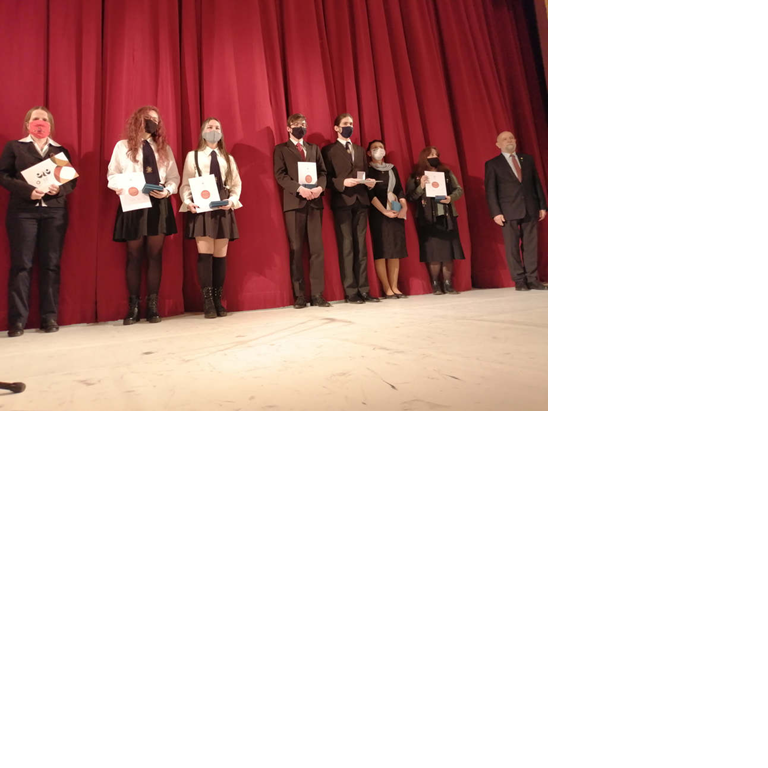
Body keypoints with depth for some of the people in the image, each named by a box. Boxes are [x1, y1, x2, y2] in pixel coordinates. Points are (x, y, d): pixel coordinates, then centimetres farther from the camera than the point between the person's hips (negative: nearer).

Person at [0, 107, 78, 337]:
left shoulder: (61, 150, 17)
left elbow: (73, 180, 10)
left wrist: (59, 188, -12)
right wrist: (28, 190, -15)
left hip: (55, 212, 2)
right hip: (23, 211, -2)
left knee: (51, 264, 0)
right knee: (21, 264, -5)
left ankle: (50, 317, 4)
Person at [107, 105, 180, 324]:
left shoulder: (165, 148, 13)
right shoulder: (123, 146, 7)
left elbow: (174, 177, 9)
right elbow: (112, 176, 5)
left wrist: (167, 191, -10)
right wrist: (124, 186, -15)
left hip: (159, 204, 2)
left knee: (155, 255, 2)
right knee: (134, 256, 1)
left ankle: (152, 305, 7)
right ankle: (133, 306, 6)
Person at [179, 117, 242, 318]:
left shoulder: (228, 158, 17)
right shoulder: (193, 156, 10)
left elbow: (236, 184, 11)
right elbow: (185, 184, 5)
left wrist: (232, 201, -8)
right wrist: (188, 202, -13)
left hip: (223, 208, 3)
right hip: (201, 208, -3)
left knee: (221, 255, 2)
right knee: (205, 253, -11)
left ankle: (218, 301, 7)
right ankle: (207, 302, -9)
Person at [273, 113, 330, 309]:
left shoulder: (314, 148, 21)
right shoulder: (281, 149, 10)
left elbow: (323, 172, 12)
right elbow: (280, 175, -2)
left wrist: (320, 187, -9)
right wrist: (299, 189, -17)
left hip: (315, 201, 3)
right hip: (294, 202, -3)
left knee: (317, 248, -2)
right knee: (296, 250, -4)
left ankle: (317, 295, -1)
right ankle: (299, 296, -1)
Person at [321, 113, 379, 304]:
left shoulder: (360, 150, 22)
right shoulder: (329, 150, 6)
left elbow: (365, 173, 21)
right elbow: (326, 178, -2)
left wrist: (370, 182, -1)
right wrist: (342, 182, -18)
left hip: (361, 201, 5)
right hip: (342, 201, -5)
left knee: (361, 246, 3)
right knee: (346, 246, -7)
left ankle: (363, 289, 4)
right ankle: (351, 291, -6)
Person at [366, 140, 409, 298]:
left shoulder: (392, 168, 17)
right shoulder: (368, 170, 2)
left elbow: (400, 189, 11)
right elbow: (370, 194, -8)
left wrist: (404, 207, -7)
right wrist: (385, 211, -17)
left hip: (396, 212, 5)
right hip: (378, 213, -5)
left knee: (396, 249, 0)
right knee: (381, 250, -8)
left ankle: (394, 287, 2)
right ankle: (386, 289, -7)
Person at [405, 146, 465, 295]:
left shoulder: (447, 173, 11)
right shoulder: (415, 176, 2)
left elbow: (459, 189, 11)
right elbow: (410, 196, -3)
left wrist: (451, 197, -8)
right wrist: (421, 187, -18)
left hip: (447, 217, 3)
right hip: (428, 219, -3)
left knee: (449, 251, 1)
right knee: (434, 252, -4)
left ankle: (448, 284, 8)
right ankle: (435, 285, 6)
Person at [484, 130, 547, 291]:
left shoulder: (528, 159, 14)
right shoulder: (492, 164, 5)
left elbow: (537, 183, 13)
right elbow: (490, 191, -1)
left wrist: (542, 205, 7)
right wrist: (496, 212, -10)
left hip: (530, 208, 3)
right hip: (509, 211, -3)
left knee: (531, 245, 1)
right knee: (512, 246, -3)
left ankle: (532, 279, 4)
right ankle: (519, 281, 2)